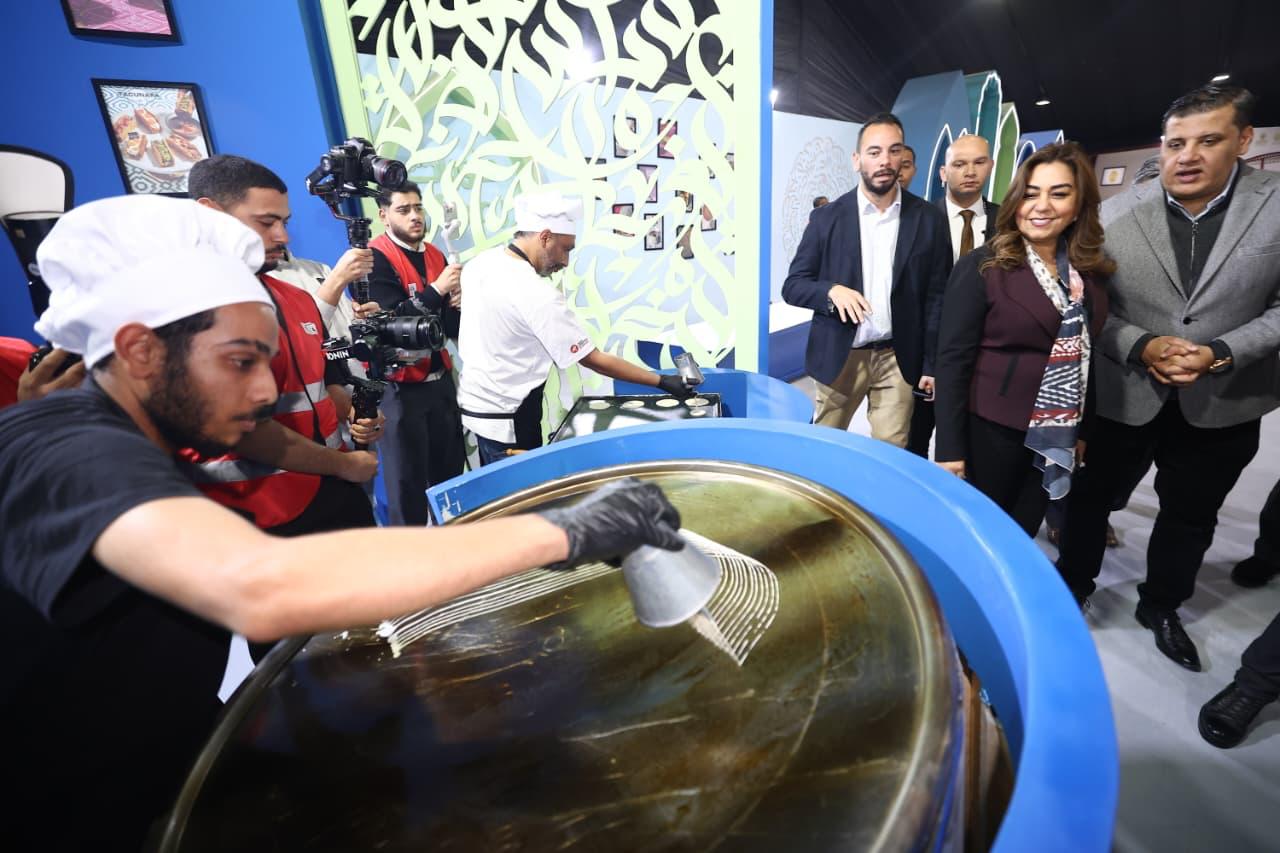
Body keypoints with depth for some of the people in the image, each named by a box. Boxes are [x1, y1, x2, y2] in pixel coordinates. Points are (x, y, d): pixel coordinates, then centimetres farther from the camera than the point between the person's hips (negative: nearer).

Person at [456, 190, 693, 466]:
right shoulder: (536, 295, -26)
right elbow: (594, 359, -23)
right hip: (506, 418, -9)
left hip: (472, 400, 9)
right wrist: (662, 381, -18)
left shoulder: (480, 262, -1)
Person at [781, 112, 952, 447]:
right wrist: (831, 290, -21)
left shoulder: (929, 219, 3)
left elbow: (937, 296, 4)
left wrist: (932, 364, 1)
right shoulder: (826, 217, -1)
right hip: (838, 355, 0)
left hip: (897, 358, 1)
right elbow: (792, 286, 0)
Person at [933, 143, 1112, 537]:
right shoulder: (981, 267, -12)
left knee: (1021, 538, 17)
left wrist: (1082, 429, 11)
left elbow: (1085, 354, 12)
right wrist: (950, 448, -17)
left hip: (1054, 435, 5)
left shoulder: (1089, 271, 5)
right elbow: (953, 359, -15)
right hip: (991, 430, -5)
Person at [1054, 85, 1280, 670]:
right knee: (1090, 498, 15)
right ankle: (1072, 585, 40)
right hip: (1119, 396, -1)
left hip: (1220, 405, 2)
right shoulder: (1117, 215, -8)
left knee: (1190, 517, 19)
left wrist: (1219, 353, -20)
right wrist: (1142, 346, -20)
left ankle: (1161, 606, 43)